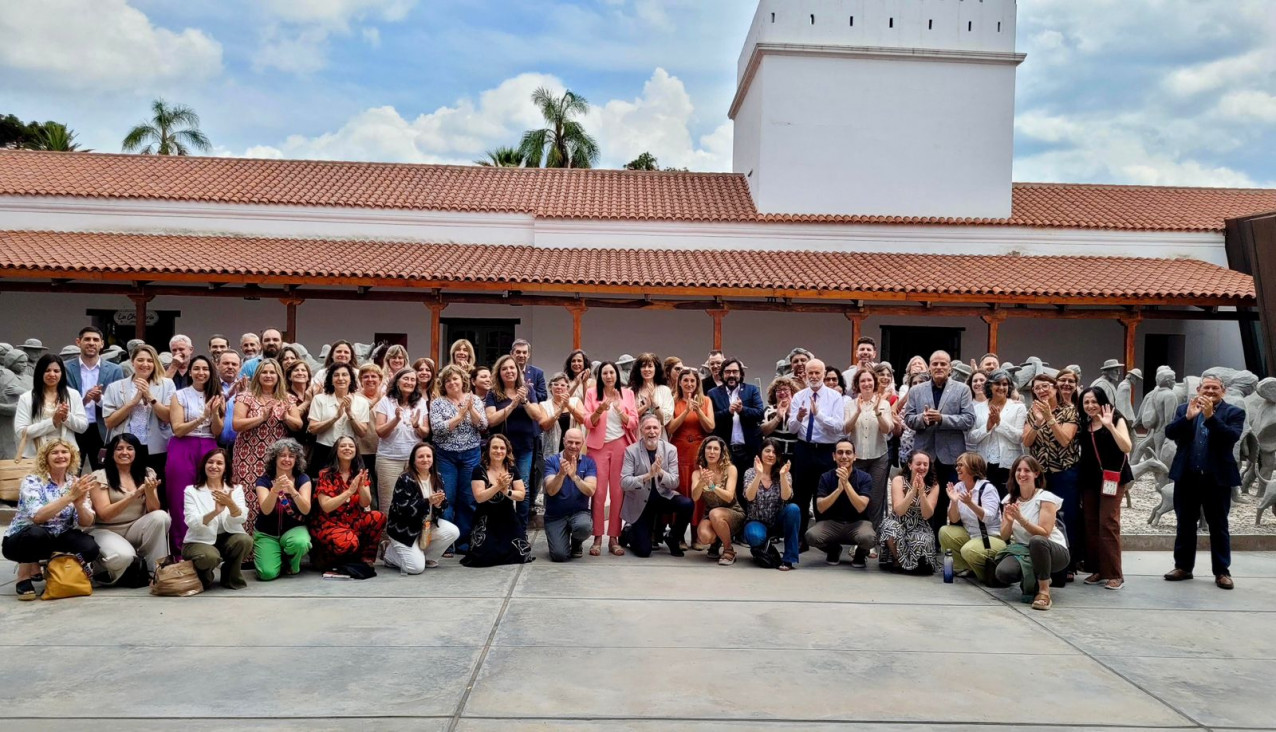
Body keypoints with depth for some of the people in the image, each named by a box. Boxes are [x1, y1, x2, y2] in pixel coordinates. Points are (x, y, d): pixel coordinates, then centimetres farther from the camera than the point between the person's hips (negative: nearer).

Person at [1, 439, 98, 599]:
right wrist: (70, 496, -37)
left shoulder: (76, 483, -2)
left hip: (56, 539, 3)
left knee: (90, 548, -25)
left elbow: (87, 523, -10)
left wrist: (78, 503, -31)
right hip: (20, 539, -3)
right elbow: (37, 517, -32)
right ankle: (24, 576, -10)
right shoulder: (32, 481, -14)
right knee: (37, 533, -38)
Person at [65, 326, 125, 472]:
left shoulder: (114, 370, 4)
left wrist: (100, 399, -18)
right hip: (73, 431, 0)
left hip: (102, 432, 1)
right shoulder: (66, 369, 3)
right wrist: (84, 399, -20)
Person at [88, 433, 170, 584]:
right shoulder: (99, 476, -6)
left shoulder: (147, 473, 4)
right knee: (123, 556, -35)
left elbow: (154, 511, -5)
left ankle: (155, 571, -17)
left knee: (161, 517, -27)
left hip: (136, 529, 3)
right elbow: (104, 514, -15)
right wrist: (133, 495, -26)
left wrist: (150, 491, -26)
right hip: (105, 530, -3)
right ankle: (104, 572, 3)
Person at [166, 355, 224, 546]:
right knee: (181, 500, -3)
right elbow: (178, 430, -8)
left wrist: (215, 413, -14)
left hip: (208, 450, 2)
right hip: (183, 450, -2)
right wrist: (202, 417, -19)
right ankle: (182, 548, 4)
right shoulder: (180, 396, 2)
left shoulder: (217, 396, 10)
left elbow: (217, 432, 5)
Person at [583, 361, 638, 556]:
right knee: (598, 492, -6)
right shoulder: (592, 393, 6)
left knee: (617, 491, -2)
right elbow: (588, 422, -1)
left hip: (620, 445, 1)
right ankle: (597, 538, -2)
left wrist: (620, 410, -14)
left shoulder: (627, 393, 8)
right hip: (598, 446, -1)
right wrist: (600, 410, -20)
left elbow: (633, 423, 3)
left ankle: (614, 537, 4)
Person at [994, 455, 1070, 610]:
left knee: (1036, 541, -40)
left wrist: (1020, 519, -31)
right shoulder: (1009, 500, 5)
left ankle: (1044, 592, -23)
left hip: (1052, 550, -4)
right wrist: (1009, 521, -19)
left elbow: (1044, 534, -19)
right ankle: (1036, 580, 6)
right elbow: (1004, 537, 2)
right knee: (1002, 572, -27)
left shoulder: (1046, 498, -10)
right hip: (1021, 550, 4)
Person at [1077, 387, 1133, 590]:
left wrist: (1110, 425, -25)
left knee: (1108, 524, -11)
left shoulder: (1117, 420, -1)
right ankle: (1097, 569, 13)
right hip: (1089, 480, 5)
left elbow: (1127, 447, -17)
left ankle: (1115, 574, -6)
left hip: (1111, 478, -5)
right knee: (1091, 524, 5)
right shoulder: (1084, 425, 12)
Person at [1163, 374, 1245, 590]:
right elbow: (1169, 433, -4)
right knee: (1185, 523, 10)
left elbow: (1233, 436, -16)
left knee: (1218, 525, 5)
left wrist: (1210, 416, -23)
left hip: (1217, 477, -2)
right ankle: (1183, 566, 20)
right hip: (1187, 476, 2)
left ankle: (1222, 572, 13)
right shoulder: (1184, 409, 7)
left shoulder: (1234, 412, 0)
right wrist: (1188, 417, -18)